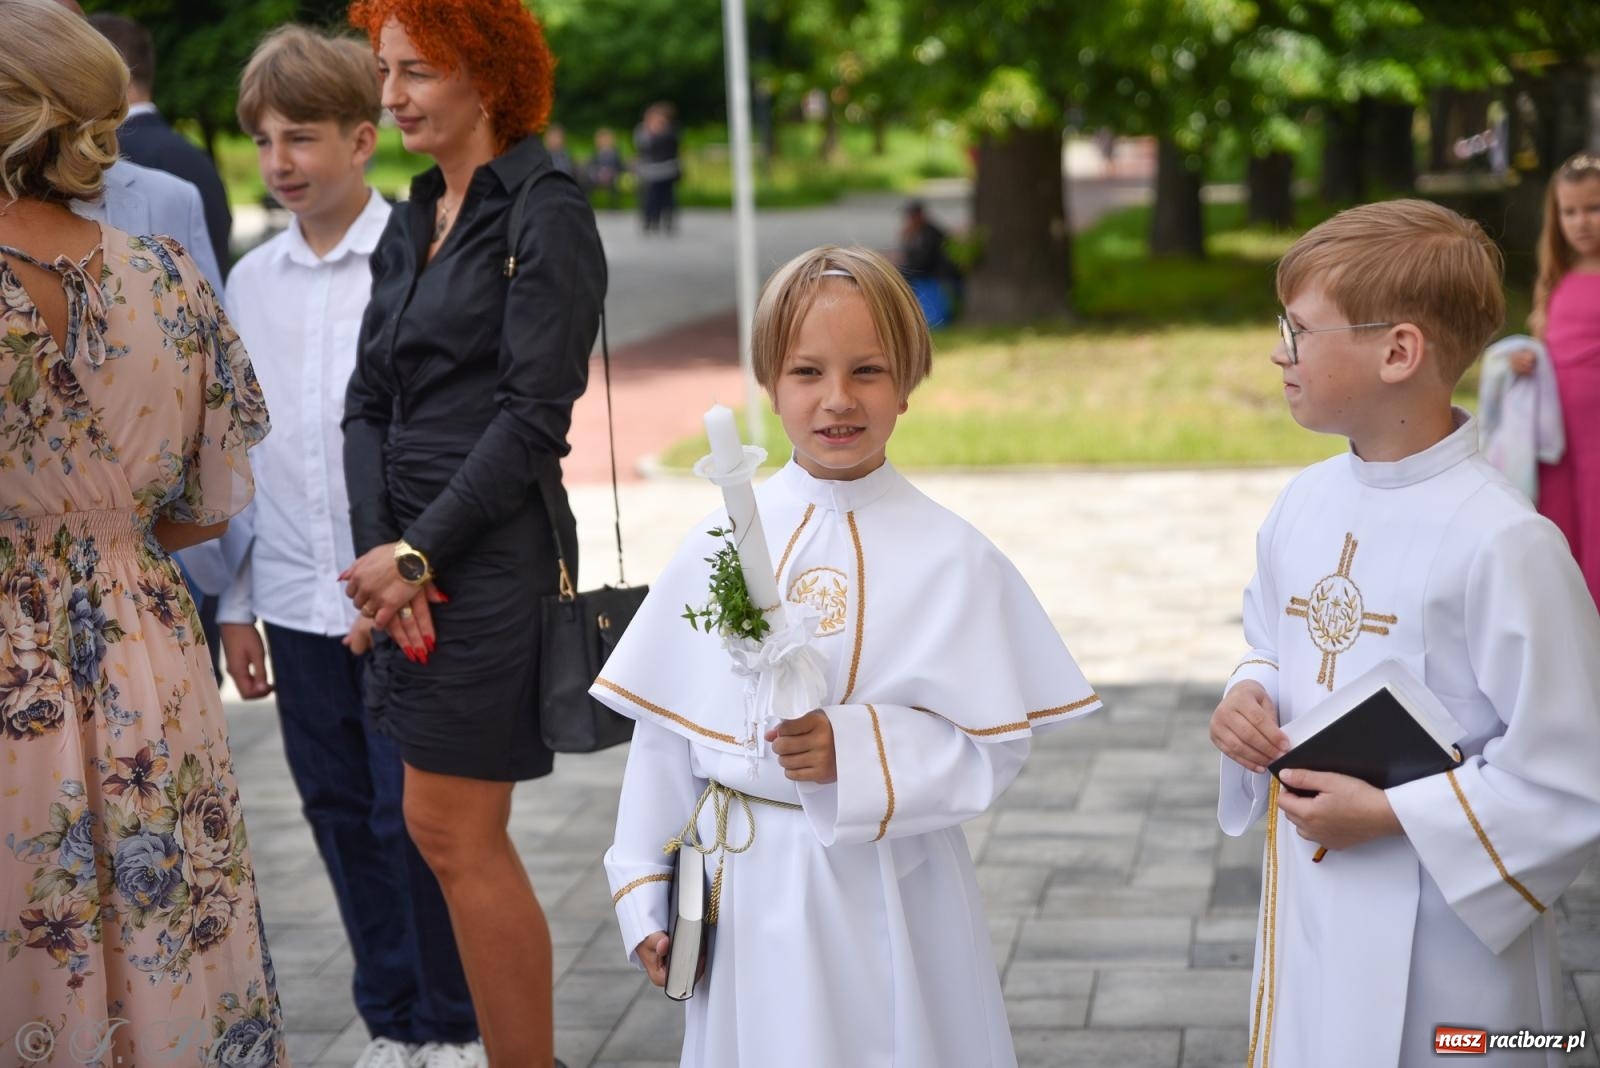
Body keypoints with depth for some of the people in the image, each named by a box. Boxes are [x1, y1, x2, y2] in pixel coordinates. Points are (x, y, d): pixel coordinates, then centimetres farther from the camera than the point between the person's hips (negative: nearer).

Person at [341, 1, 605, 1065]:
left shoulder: (545, 213, -10)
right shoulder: (415, 221, 13)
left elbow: (532, 415, -16)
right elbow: (370, 399, 10)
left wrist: (418, 554, -14)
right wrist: (378, 546, -5)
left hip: (491, 556, -8)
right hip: (407, 554, 8)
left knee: (458, 837, -3)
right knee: (446, 830, 13)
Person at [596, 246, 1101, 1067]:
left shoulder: (951, 559, -8)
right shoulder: (719, 547, -2)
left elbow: (990, 752, -8)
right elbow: (664, 729, 5)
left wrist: (855, 753, -22)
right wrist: (645, 897, 6)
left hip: (884, 897, -2)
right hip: (747, 895, 2)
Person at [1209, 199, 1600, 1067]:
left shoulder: (1503, 541, -20)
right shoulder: (1305, 503, 2)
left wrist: (1385, 814, -19)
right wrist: (1247, 700, -1)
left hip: (1436, 941, -6)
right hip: (1305, 901, 7)